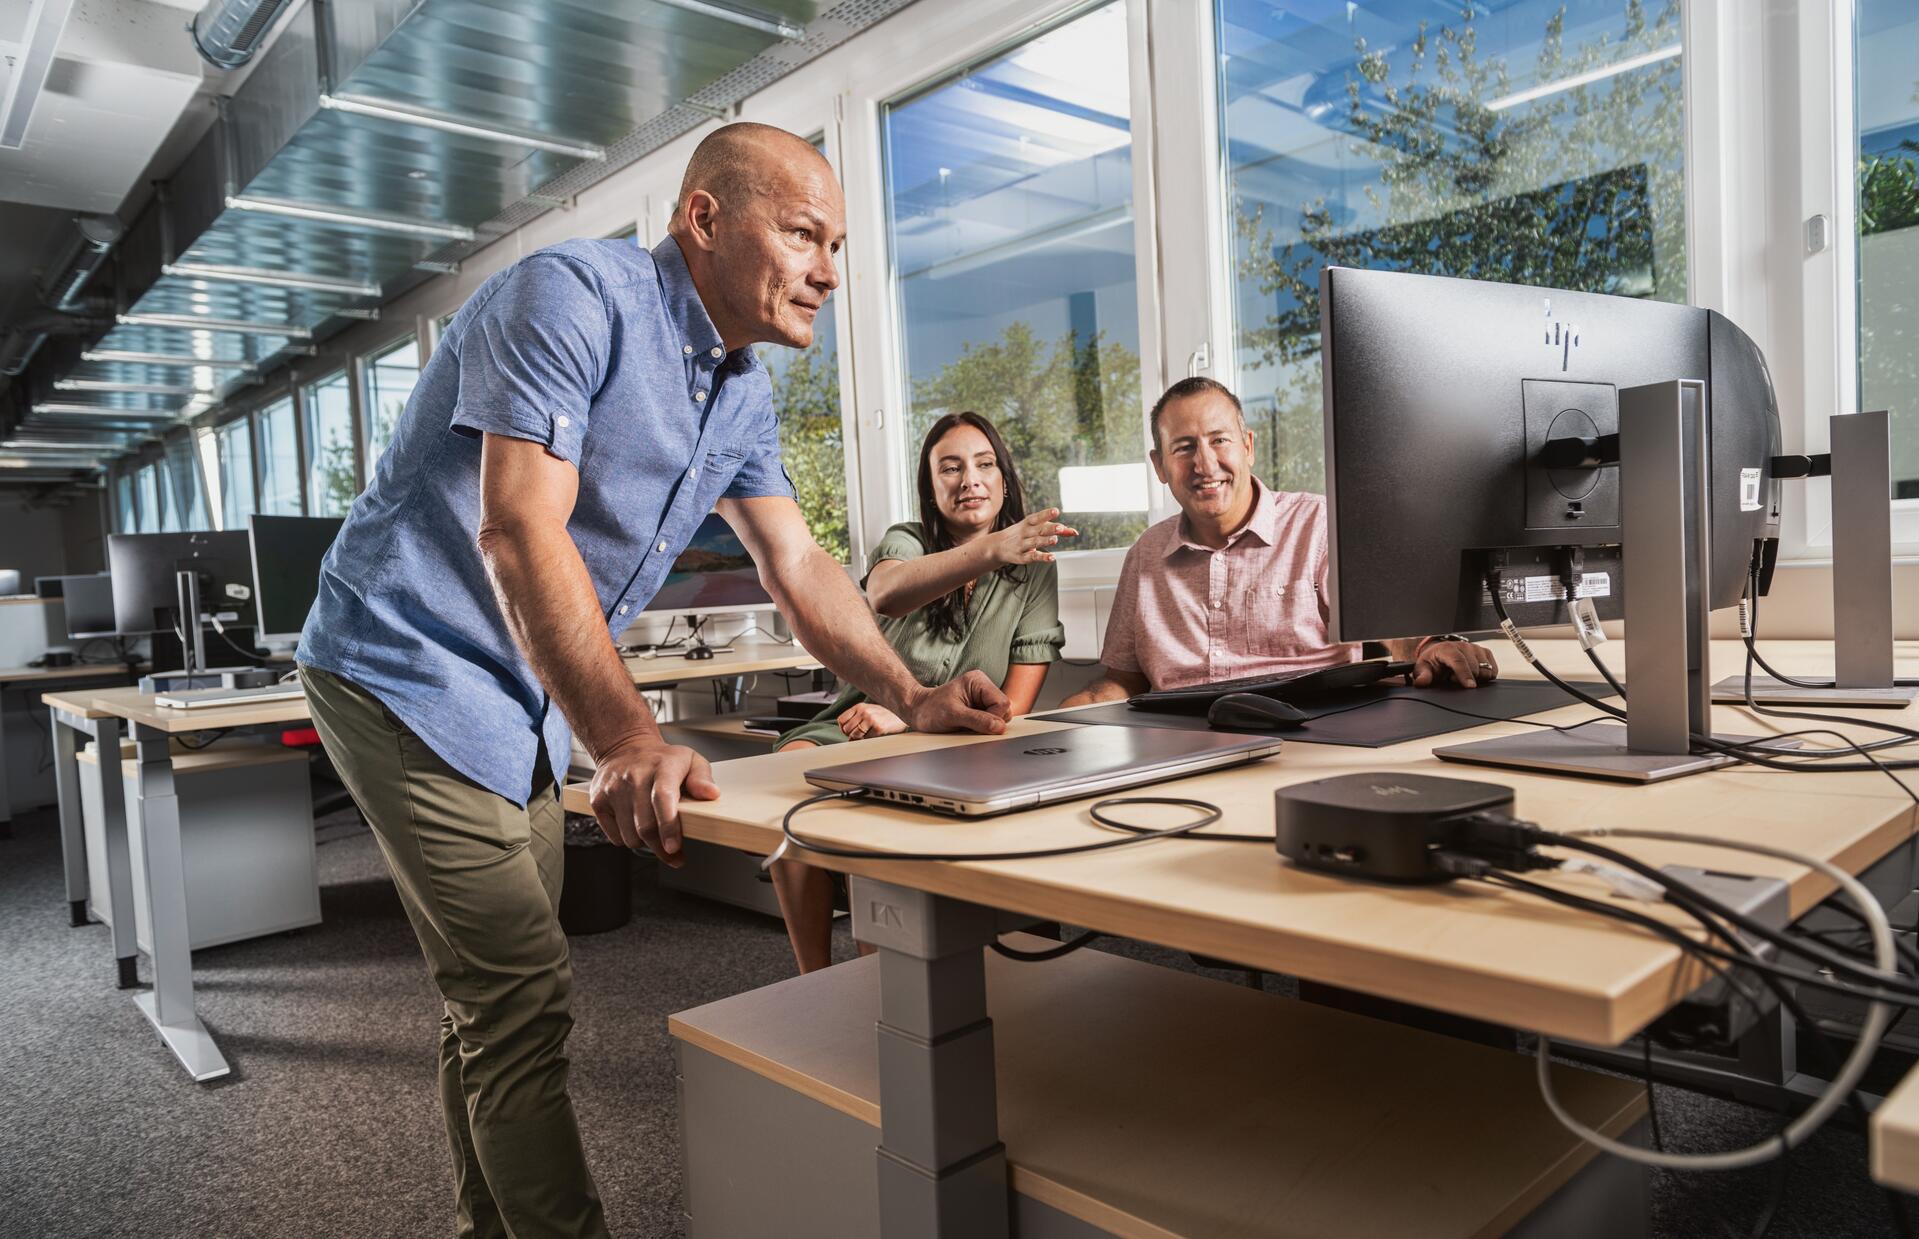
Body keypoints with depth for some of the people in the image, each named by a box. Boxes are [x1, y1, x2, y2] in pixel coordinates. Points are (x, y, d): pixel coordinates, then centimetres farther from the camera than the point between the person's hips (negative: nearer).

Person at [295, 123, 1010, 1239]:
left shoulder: (742, 389, 6)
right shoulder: (572, 297, -20)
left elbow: (798, 564, 6)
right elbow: (520, 531, -30)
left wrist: (910, 698, -7)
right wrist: (626, 741, -37)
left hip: (530, 703, 8)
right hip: (414, 675, -8)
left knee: (500, 998, 17)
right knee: (524, 994, -10)